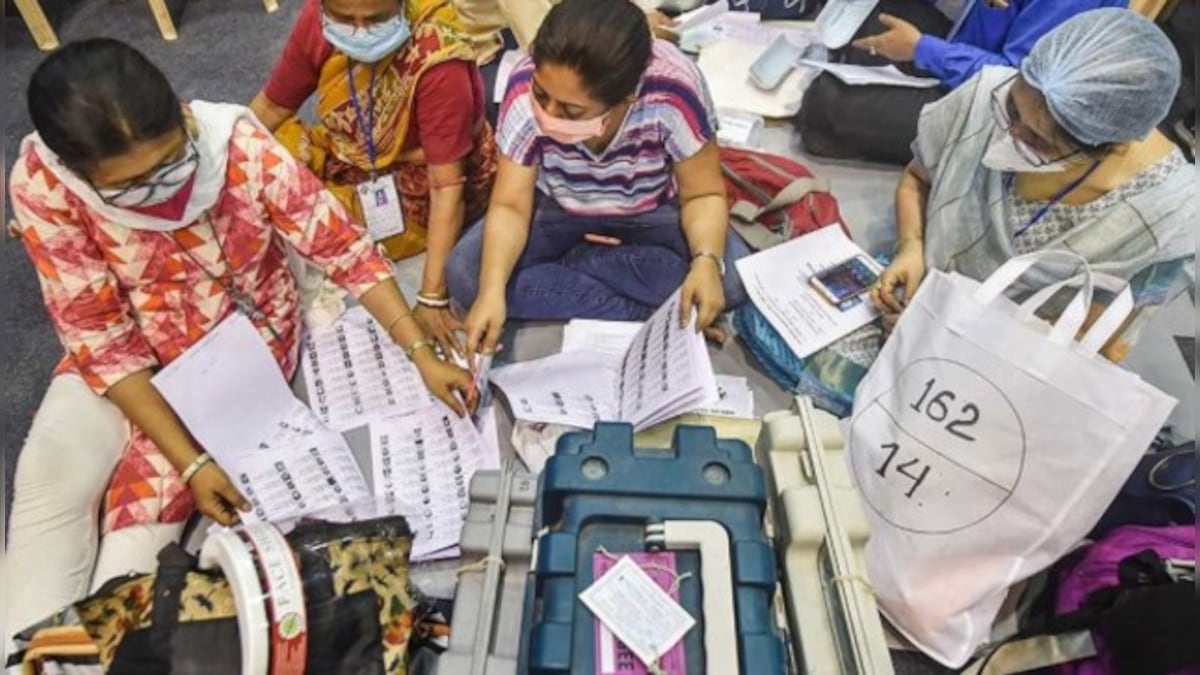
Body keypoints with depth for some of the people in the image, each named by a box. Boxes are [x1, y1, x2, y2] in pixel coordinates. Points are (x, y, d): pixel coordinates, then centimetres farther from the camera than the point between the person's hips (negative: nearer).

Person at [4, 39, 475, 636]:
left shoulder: (237, 144, -29)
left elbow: (341, 247, -20)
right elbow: (100, 336, -20)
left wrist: (422, 355, -24)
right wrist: (191, 461, -26)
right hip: (128, 347, 2)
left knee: (149, 489, -12)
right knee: (48, 485, -11)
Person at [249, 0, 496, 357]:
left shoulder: (439, 64, -31)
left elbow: (448, 184, -30)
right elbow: (272, 106, -3)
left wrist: (432, 296, -31)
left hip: (419, 188, -6)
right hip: (354, 158, 6)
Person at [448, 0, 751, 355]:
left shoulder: (673, 91, -31)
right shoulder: (526, 88, -27)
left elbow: (703, 194, -18)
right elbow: (510, 206, -21)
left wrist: (706, 260, -37)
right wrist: (492, 290, -36)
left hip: (654, 213, -1)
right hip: (556, 210, 1)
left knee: (733, 277, -27)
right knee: (464, 275, -22)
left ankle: (580, 263, -10)